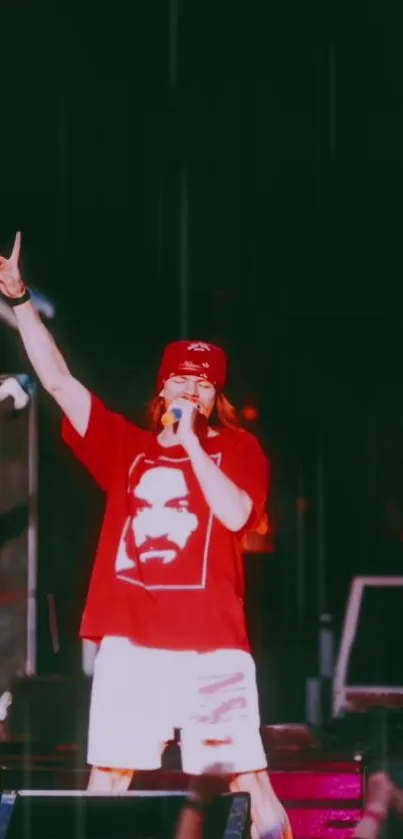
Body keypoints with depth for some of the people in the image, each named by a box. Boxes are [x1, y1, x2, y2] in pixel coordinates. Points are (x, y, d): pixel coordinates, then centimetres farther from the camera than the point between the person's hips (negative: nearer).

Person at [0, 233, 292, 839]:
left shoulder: (238, 450, 9)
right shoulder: (126, 446, 15)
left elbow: (235, 515, -9)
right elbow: (58, 381, 11)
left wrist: (192, 443, -7)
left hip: (211, 644, -2)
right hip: (129, 641, 2)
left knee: (251, 779, -3)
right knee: (107, 776, 2)